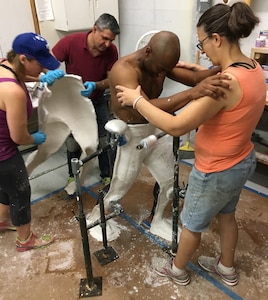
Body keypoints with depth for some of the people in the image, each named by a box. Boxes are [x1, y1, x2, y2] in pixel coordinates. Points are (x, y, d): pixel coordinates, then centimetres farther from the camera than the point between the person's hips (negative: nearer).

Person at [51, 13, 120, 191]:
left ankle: (107, 175, 24)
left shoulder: (111, 50, -17)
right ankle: (73, 176, 28)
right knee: (73, 142, 4)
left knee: (104, 141, 1)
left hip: (98, 101, 1)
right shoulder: (71, 42, -23)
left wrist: (95, 85, -34)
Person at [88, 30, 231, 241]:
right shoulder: (124, 69, -29)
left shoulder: (160, 63, -4)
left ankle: (158, 221, 42)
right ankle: (95, 218, 41)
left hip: (157, 130, 7)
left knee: (171, 182, 16)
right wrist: (192, 94, -53)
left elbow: (194, 77, -4)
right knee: (119, 189, 10)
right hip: (131, 135, -7)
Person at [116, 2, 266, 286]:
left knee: (191, 224, 16)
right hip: (242, 160, 9)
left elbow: (175, 126, -33)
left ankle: (178, 270, 44)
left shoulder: (226, 83, -33)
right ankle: (227, 268, 52)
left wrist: (136, 100, -23)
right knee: (226, 215, 29)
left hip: (216, 171, -9)